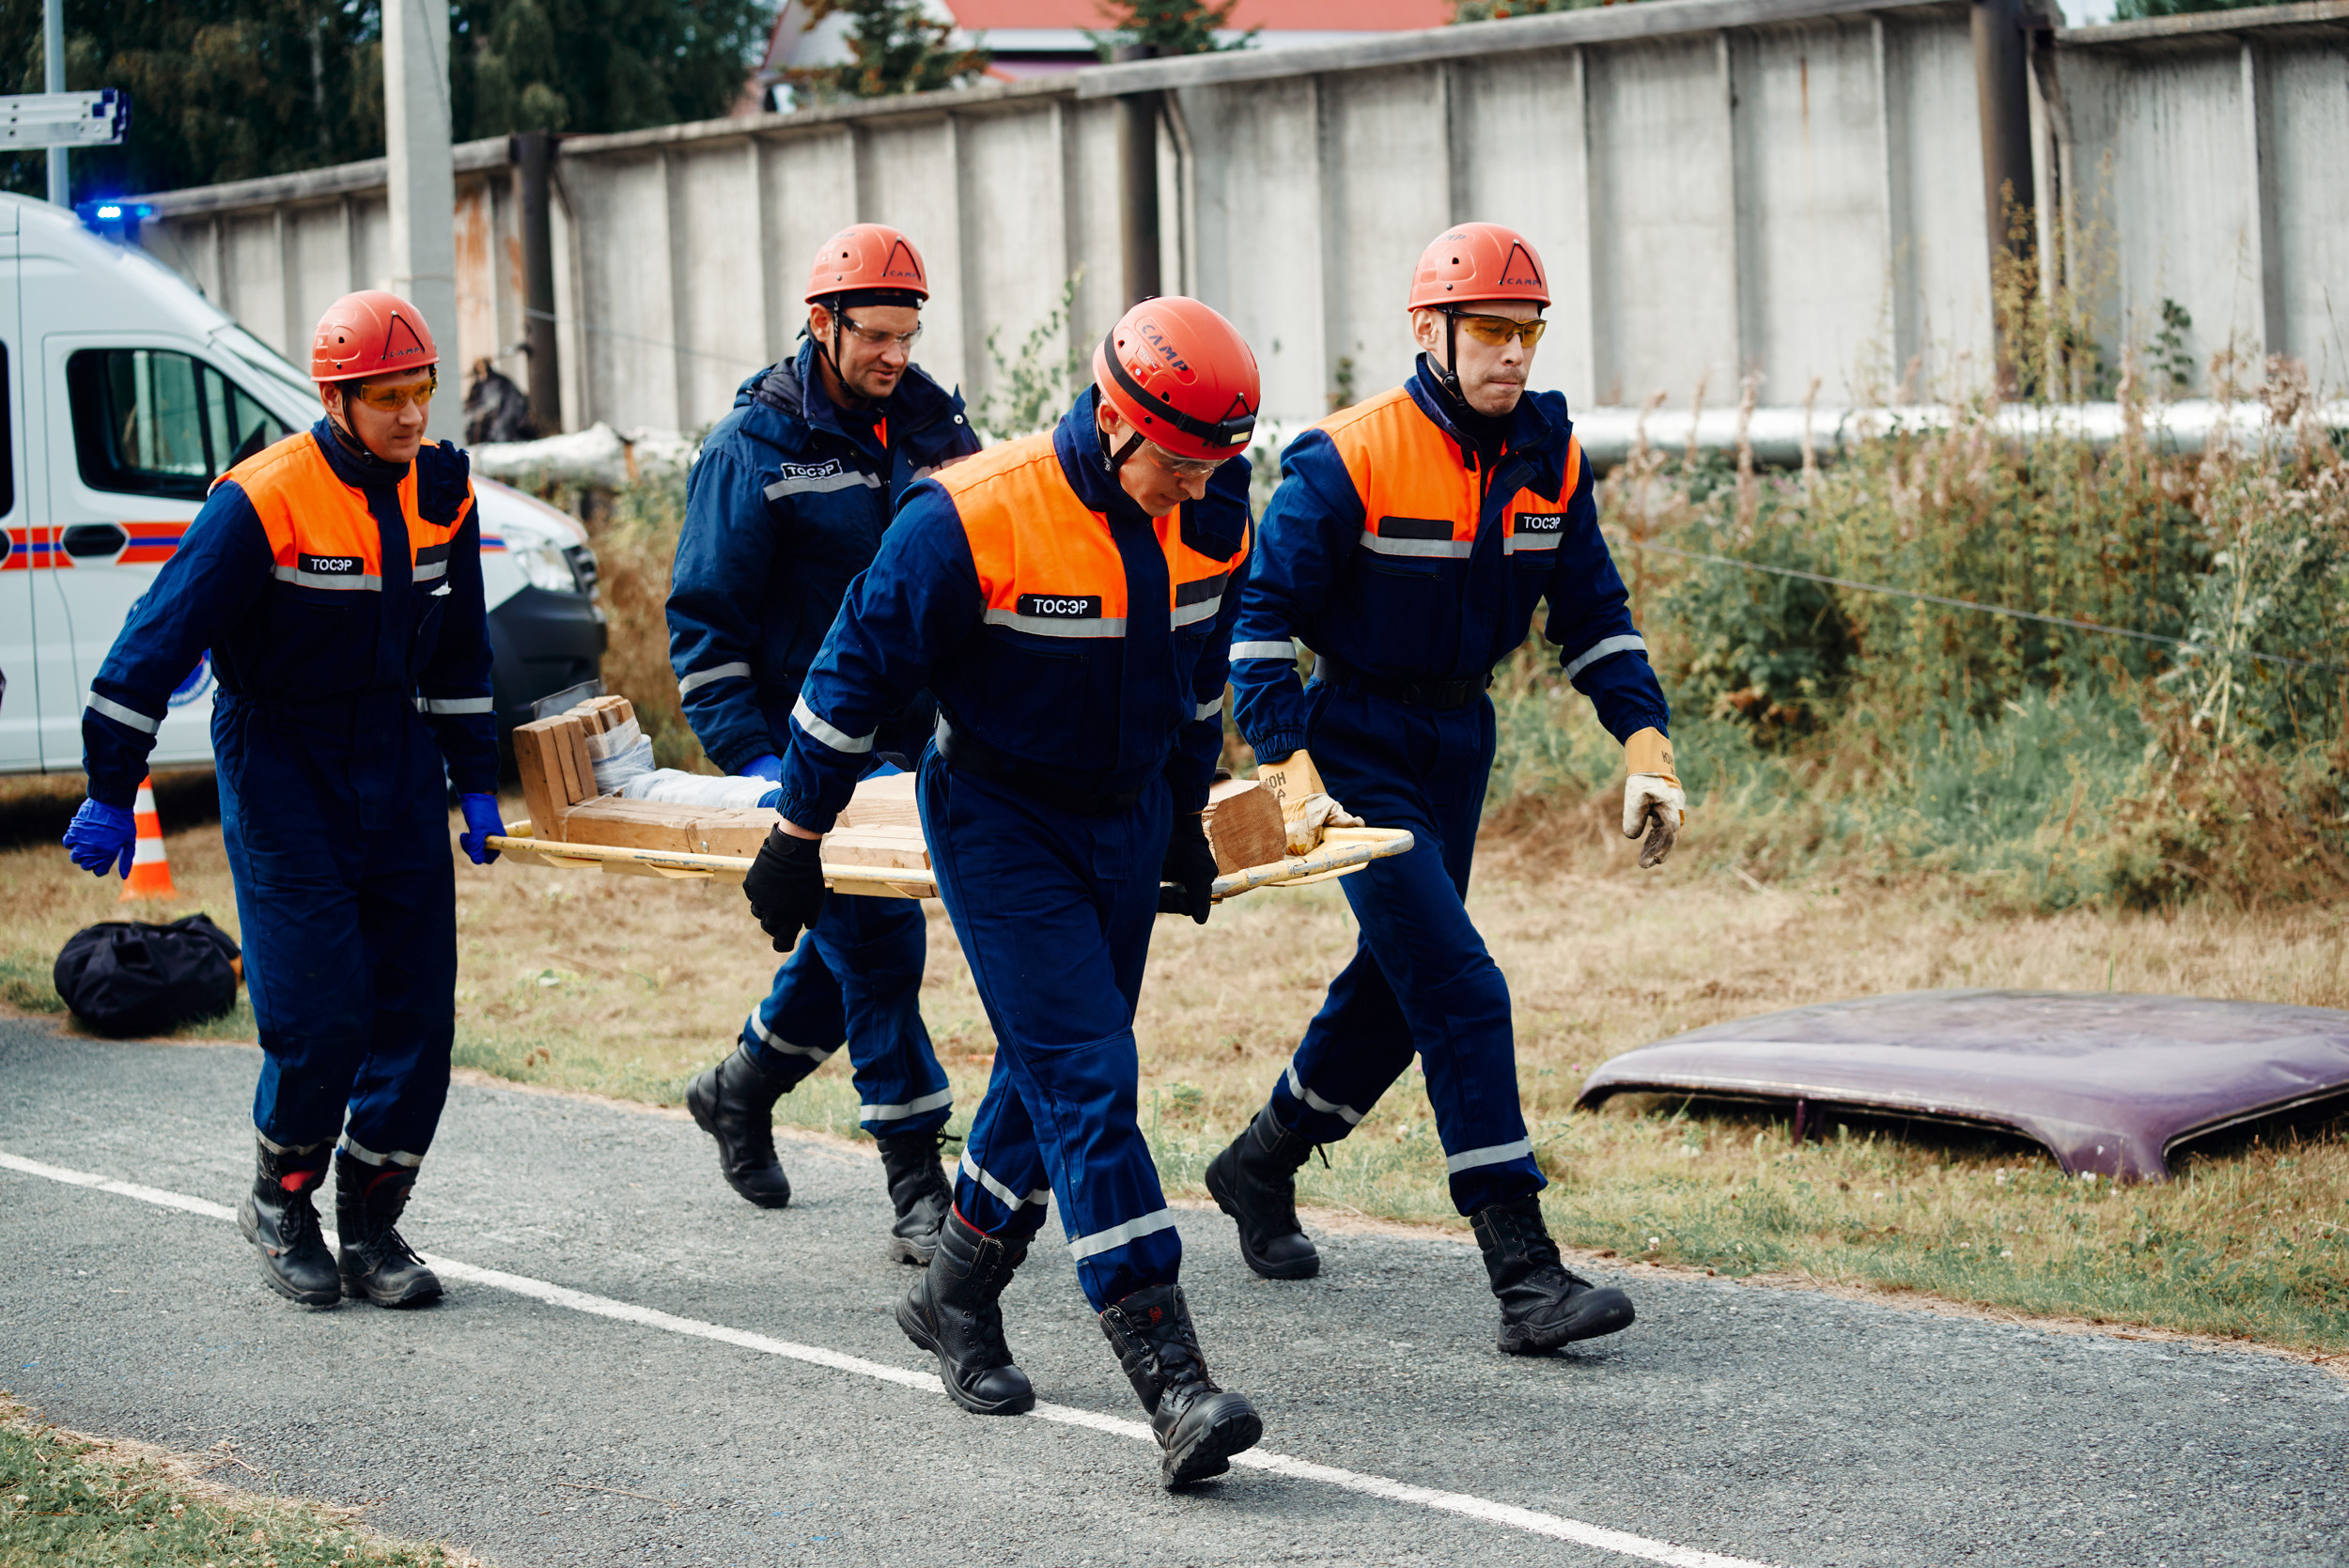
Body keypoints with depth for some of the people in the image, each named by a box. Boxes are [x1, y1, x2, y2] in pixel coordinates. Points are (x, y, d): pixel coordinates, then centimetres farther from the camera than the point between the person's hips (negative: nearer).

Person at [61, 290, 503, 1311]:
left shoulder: (441, 491, 3)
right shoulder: (262, 500, -17)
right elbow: (164, 635, -14)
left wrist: (474, 783, 14)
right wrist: (111, 791, -13)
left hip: (395, 764, 6)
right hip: (279, 767, -6)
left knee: (417, 1007, 0)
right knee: (320, 1011, -11)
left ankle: (369, 1225, 12)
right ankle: (280, 1203, 13)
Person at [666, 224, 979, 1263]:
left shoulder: (932, 424, 7)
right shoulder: (755, 447, -9)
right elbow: (702, 616, -8)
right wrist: (749, 756, -16)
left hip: (905, 739, 6)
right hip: (804, 740, -6)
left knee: (853, 935, 15)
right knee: (878, 937, -11)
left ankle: (740, 1089, 40)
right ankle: (918, 1189, -9)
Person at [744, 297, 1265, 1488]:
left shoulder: (1212, 514, -6)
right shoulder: (975, 520, -24)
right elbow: (860, 667, -13)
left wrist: (1186, 818, 21)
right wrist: (795, 840, -7)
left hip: (1129, 823, 6)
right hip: (999, 822, -6)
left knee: (1055, 1069, 14)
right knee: (1086, 1078, -14)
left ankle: (956, 1298, 35)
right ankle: (1171, 1382, -19)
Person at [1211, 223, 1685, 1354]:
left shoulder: (1548, 457, -1)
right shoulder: (1349, 459, -19)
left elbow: (1592, 613, 7)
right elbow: (1262, 614, -16)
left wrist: (1645, 743, -5)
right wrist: (1291, 773, -24)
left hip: (1461, 742, 7)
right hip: (1359, 743, -7)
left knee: (1399, 983, 18)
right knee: (1460, 990, -16)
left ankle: (1261, 1165, 43)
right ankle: (1523, 1275, -16)